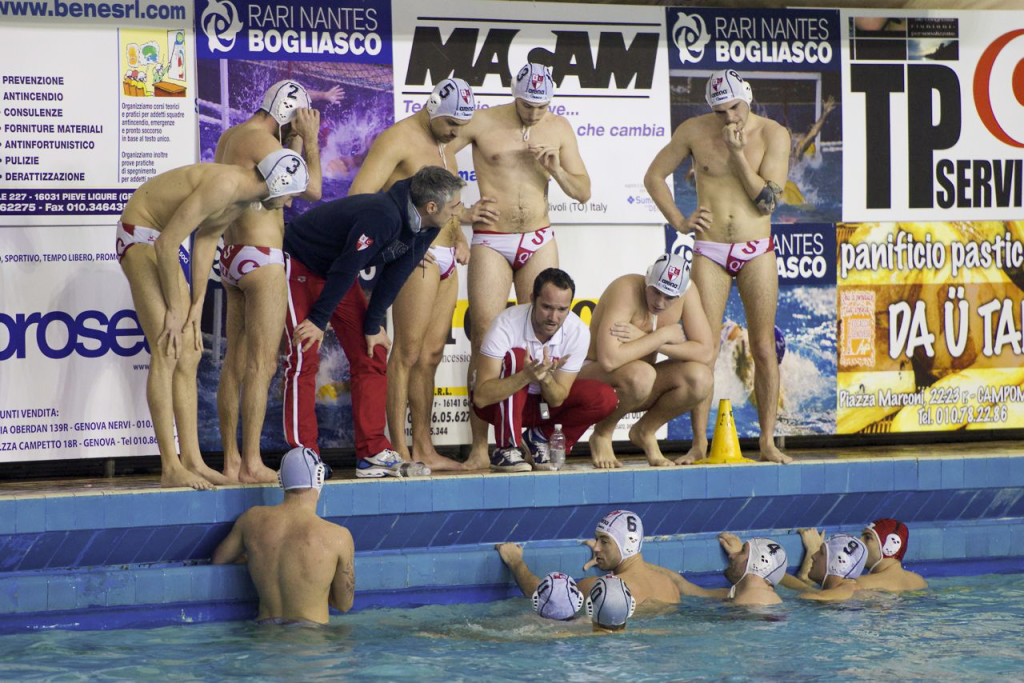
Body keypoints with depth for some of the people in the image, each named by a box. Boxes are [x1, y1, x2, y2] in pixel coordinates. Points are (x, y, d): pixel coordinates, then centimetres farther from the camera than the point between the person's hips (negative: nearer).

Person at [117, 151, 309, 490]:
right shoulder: (223, 185, -28)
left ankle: (192, 460, 8)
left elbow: (205, 240, 15)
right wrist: (174, 309, -18)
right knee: (167, 352, -15)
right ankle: (171, 468, -16)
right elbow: (166, 245, -28)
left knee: (190, 353, 7)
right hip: (140, 235, -10)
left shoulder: (244, 197, 3)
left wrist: (197, 305, 8)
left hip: (164, 241, 10)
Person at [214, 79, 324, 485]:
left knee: (235, 362, 9)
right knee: (262, 364, -8)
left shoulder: (229, 138, 14)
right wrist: (310, 140, -3)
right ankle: (252, 464, -9)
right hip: (263, 258, -9)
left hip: (232, 256, 10)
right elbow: (312, 189, -12)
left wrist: (297, 142, 17)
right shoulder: (262, 141, -15)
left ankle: (231, 461, 10)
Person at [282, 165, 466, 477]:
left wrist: (373, 326, -2)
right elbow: (346, 269, -31)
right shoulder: (383, 216, -36)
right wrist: (318, 320, -24)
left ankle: (373, 454, 1)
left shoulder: (425, 228, -9)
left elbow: (395, 275, -1)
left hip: (338, 273, 9)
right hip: (300, 263, -9)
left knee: (372, 356, 1)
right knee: (304, 358, -13)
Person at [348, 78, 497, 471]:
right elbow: (359, 198, -15)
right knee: (408, 352, -9)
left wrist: (459, 232, 13)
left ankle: (424, 449, 13)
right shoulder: (398, 140, -8)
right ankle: (399, 450, -8)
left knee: (432, 354, 9)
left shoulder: (443, 144, 20)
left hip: (446, 259, 9)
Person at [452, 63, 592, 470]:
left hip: (539, 241, 3)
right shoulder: (482, 123, -3)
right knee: (484, 340, -8)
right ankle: (479, 448, -7)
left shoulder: (560, 129, 7)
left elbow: (584, 193, 10)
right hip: (490, 242, -3)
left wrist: (556, 170, -10)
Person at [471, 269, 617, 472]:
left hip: (541, 400, 4)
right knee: (515, 356, -34)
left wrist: (546, 378, -37)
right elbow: (481, 397, -33)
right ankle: (506, 449, -24)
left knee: (605, 399, -20)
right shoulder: (507, 324, -29)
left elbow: (557, 400, -14)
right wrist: (526, 376, -47)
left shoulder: (578, 332, -19)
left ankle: (540, 437, 2)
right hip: (499, 402, -3)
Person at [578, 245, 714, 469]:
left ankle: (645, 432, 4)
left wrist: (643, 339, -24)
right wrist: (663, 336, -28)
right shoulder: (627, 290, -27)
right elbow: (609, 360, -38)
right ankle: (601, 434, -8)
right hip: (594, 378, -5)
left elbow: (704, 353, -15)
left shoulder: (687, 291, -10)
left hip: (638, 386, 5)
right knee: (640, 373, -38)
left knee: (700, 377, -22)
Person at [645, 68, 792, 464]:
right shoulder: (694, 131, 0)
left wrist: (739, 153, -16)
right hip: (710, 252, 0)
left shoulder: (773, 135, -3)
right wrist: (679, 221, -1)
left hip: (757, 253, 0)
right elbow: (654, 176, 10)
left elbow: (767, 201, -10)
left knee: (763, 348, -1)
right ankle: (699, 444, 0)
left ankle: (768, 442, 6)